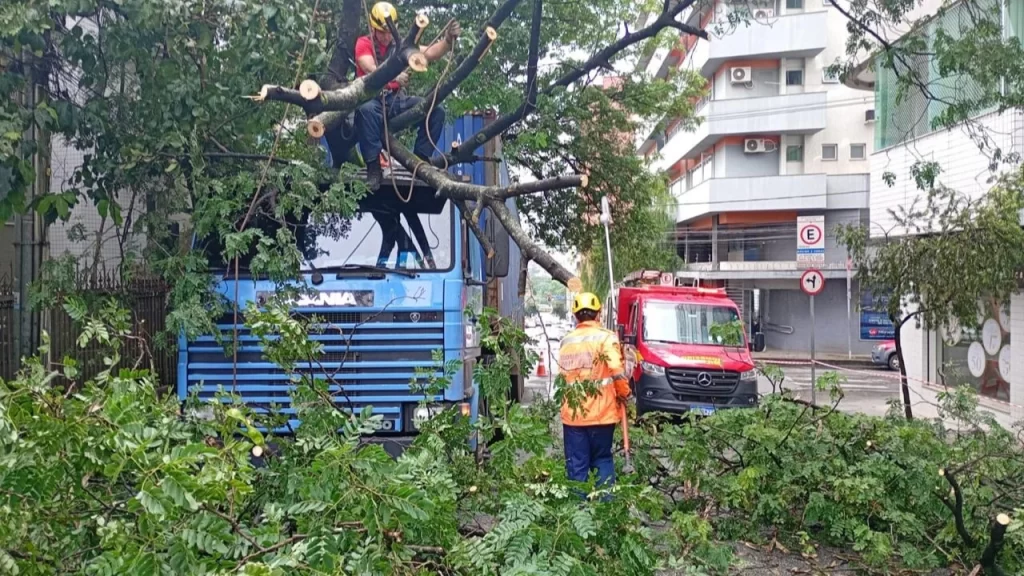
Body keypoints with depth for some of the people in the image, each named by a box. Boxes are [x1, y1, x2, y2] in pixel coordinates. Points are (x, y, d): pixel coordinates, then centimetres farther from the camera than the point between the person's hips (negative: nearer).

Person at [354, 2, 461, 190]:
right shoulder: (364, 44, -1)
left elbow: (431, 53, -3)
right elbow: (371, 70, -20)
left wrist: (448, 39, -23)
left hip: (396, 100, 4)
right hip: (371, 99, -4)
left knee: (436, 111, -14)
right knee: (366, 110, -40)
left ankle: (420, 158, -10)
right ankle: (373, 166, -34)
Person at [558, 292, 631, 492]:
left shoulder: (566, 341, 8)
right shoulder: (605, 337, -7)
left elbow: (562, 373, 8)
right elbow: (617, 370, -15)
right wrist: (624, 392, 0)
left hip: (572, 413, 3)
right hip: (601, 412, -3)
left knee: (576, 464, 7)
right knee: (602, 460, 10)